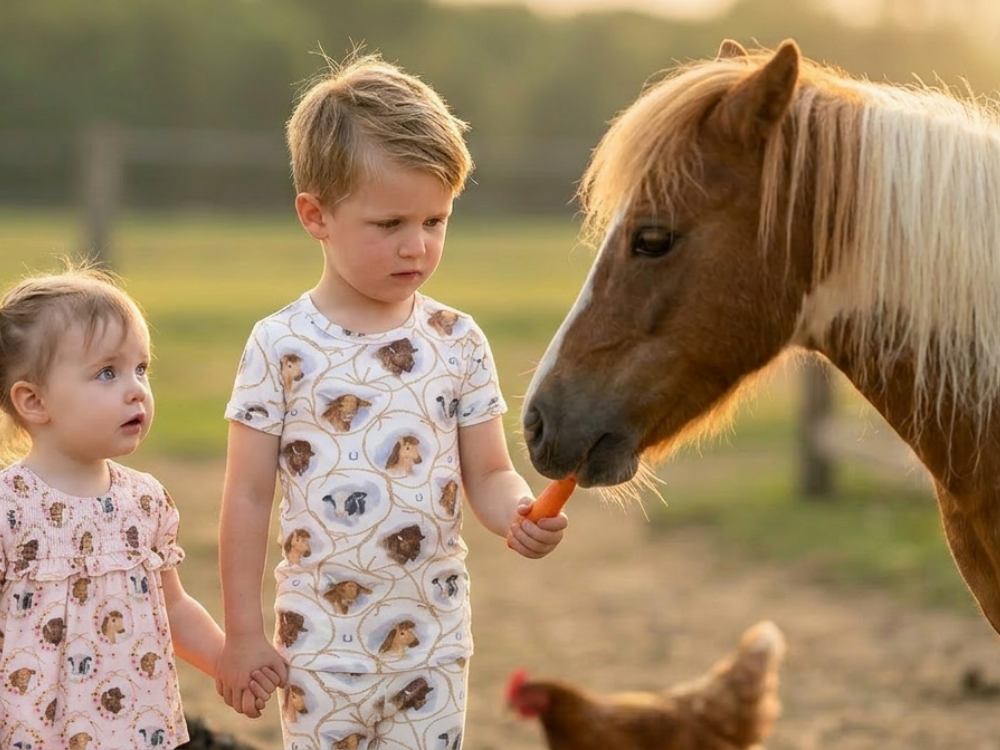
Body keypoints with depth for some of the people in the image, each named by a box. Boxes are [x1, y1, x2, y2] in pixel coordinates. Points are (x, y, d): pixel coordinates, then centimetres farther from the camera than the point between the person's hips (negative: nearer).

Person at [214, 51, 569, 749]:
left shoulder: (458, 341, 1)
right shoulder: (282, 345, -6)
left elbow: (487, 473, 6)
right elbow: (249, 495, -2)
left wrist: (519, 514, -17)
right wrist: (244, 633, -2)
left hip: (435, 638, 2)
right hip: (322, 641, -2)